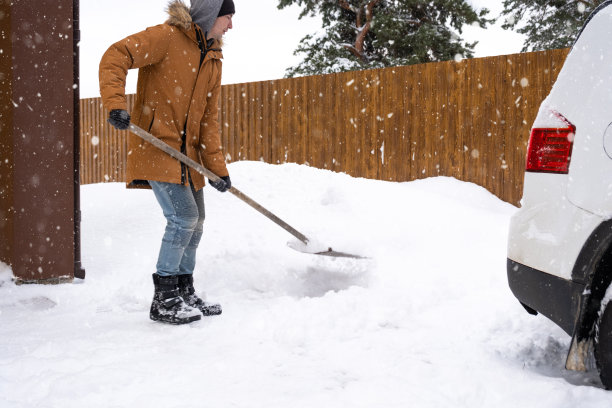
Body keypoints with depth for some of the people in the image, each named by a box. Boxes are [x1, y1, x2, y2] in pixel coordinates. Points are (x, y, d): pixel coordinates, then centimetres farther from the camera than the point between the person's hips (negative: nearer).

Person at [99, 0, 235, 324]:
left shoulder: (213, 60, 12)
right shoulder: (167, 37, -11)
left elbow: (208, 118, 11)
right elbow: (115, 57, -18)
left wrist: (217, 167, 4)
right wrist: (116, 104, -31)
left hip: (187, 151, 9)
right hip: (155, 143, -9)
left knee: (194, 220, 11)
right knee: (183, 216, -15)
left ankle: (184, 294, 25)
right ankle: (164, 300, -4)